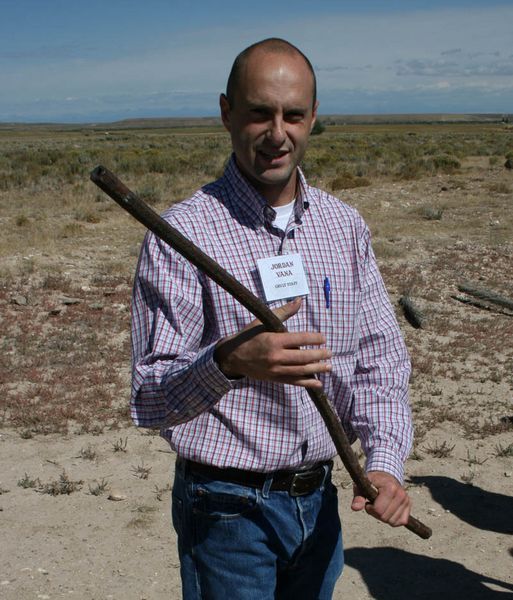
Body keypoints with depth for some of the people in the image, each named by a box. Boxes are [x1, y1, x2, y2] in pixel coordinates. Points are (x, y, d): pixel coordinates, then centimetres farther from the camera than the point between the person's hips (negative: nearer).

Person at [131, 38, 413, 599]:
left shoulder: (345, 226, 3)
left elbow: (379, 357, 5)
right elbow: (149, 400, -17)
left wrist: (385, 460, -10)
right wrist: (228, 362, -36)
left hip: (319, 500, 5)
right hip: (227, 507, -5)